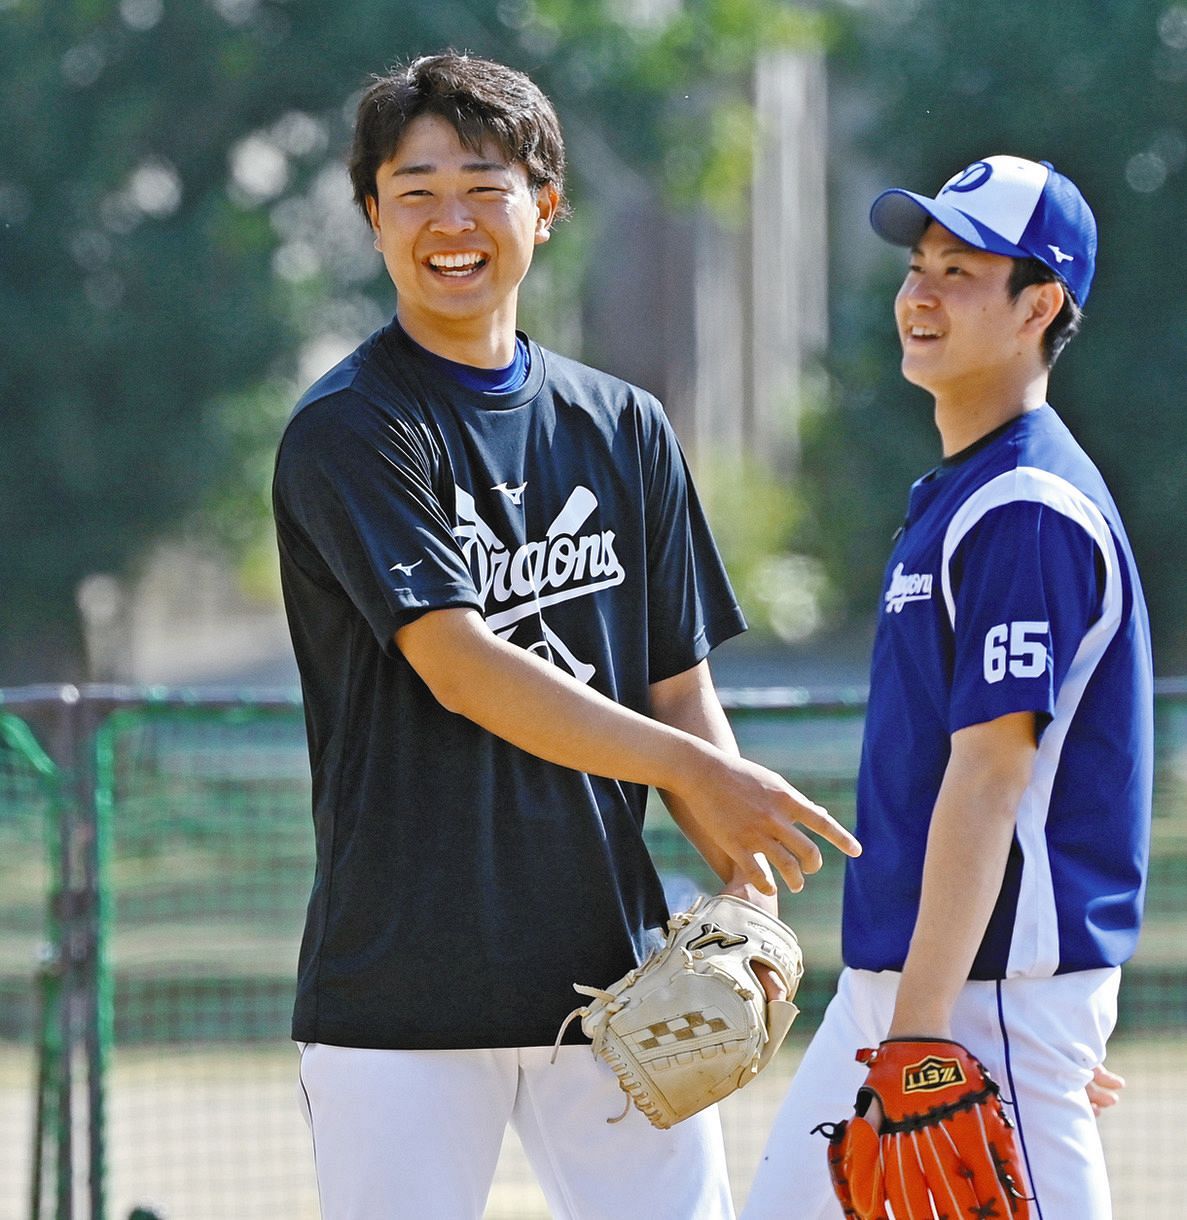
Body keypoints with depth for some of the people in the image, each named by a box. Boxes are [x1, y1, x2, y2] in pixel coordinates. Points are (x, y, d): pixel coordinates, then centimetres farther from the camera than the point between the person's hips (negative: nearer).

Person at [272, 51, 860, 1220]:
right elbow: (461, 669, -15)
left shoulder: (624, 430, 13)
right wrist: (693, 768, -15)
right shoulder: (346, 433, -5)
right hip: (403, 983, -4)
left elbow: (678, 691, 13)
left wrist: (748, 879, -3)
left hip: (612, 969, 5)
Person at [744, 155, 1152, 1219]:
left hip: (991, 985, -10)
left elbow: (991, 780, -21)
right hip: (891, 974, 10)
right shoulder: (957, 492, 16)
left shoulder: (1030, 510, -15)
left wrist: (920, 1030, -24)